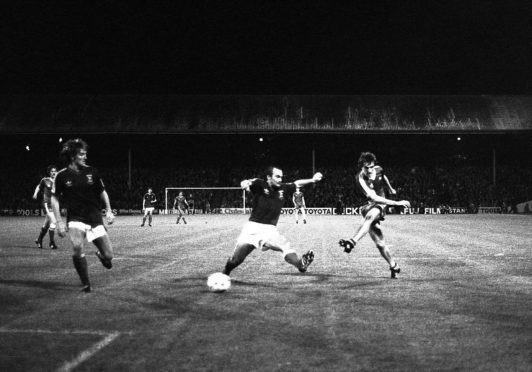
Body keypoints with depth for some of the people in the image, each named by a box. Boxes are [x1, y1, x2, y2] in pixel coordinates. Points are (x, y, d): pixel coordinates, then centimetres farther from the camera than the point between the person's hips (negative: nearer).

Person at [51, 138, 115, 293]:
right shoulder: (62, 176, -5)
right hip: (75, 219, -2)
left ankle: (100, 255, 39)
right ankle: (86, 284, -11)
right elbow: (54, 198, 4)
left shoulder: (91, 172, 0)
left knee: (108, 256, -3)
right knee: (77, 247, -30)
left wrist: (109, 210, 3)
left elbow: (102, 192, 13)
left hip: (95, 218, 2)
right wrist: (59, 222, -3)